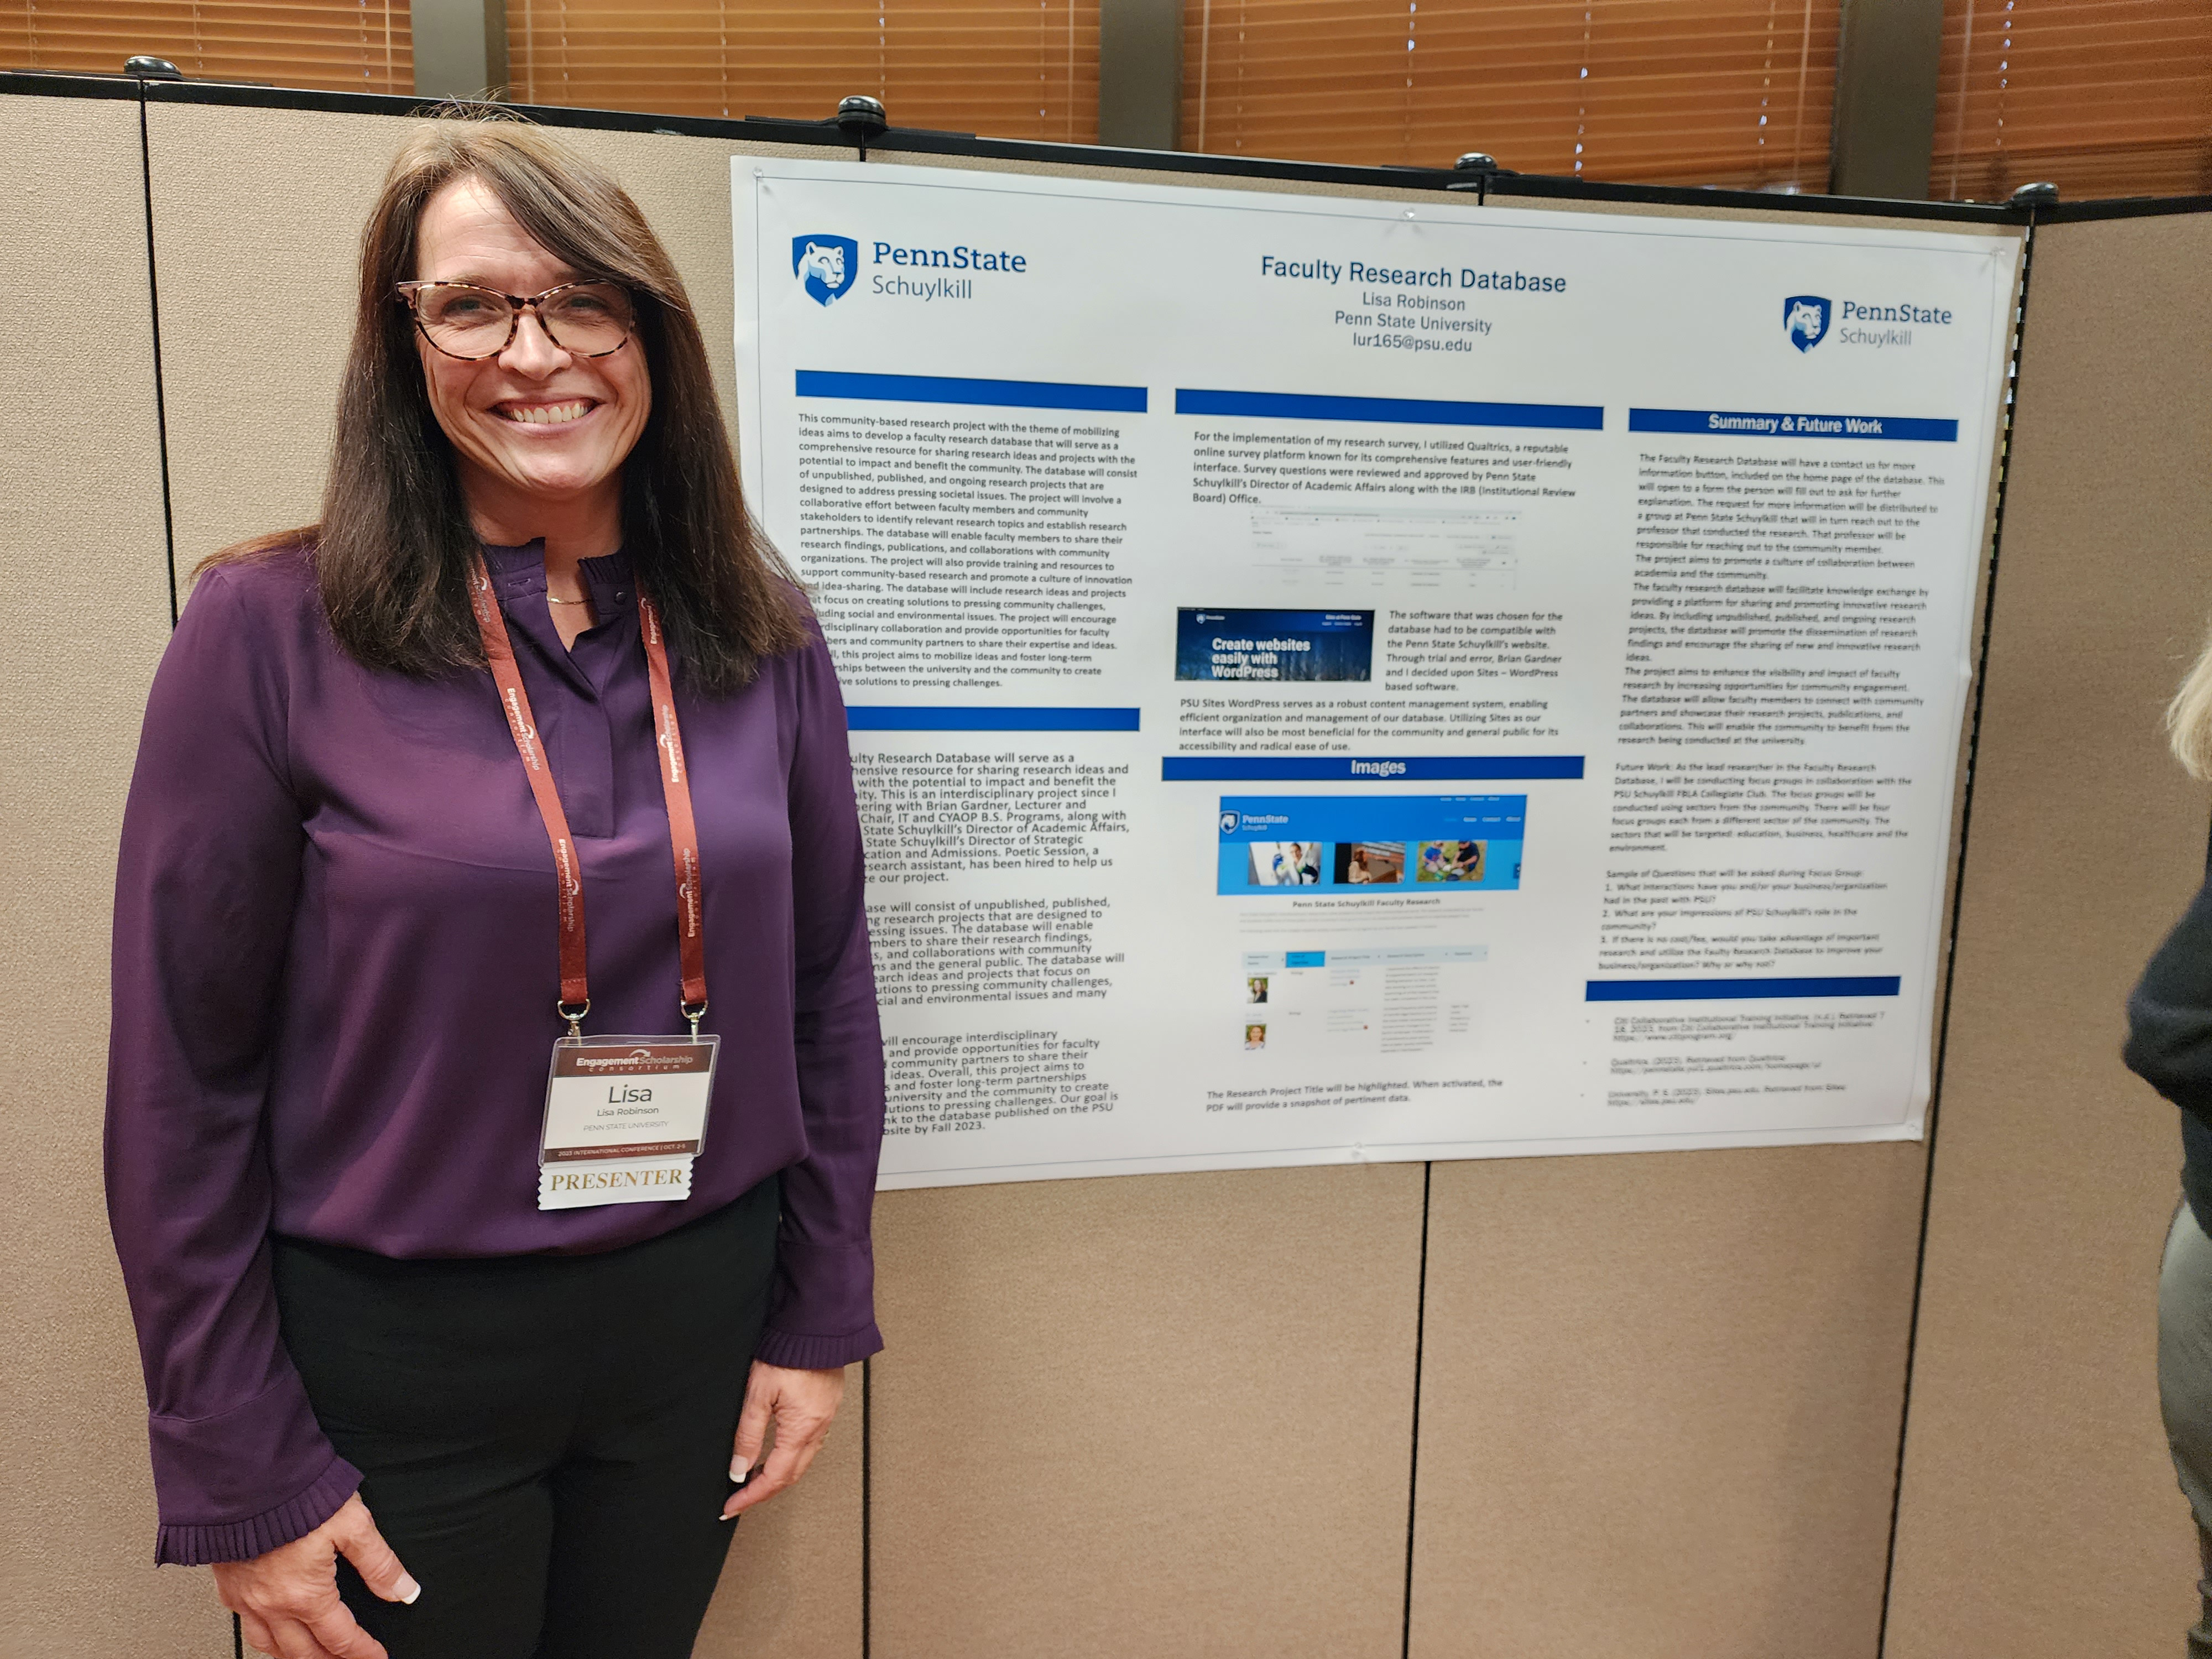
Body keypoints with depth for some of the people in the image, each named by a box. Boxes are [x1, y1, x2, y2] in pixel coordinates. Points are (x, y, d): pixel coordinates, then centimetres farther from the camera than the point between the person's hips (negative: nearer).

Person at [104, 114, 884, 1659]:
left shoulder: (763, 635, -2)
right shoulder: (273, 633, -11)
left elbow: (827, 992, 3)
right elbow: (183, 1079, -8)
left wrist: (822, 1321, 3)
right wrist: (241, 1479, -6)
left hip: (699, 1321, 3)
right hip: (396, 1357, -2)